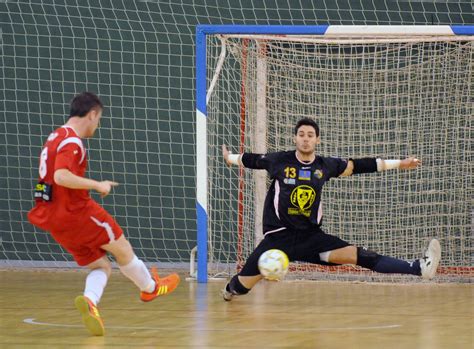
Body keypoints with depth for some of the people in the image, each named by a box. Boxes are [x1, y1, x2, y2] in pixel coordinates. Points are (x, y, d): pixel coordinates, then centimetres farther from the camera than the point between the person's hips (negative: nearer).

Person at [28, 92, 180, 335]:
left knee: (101, 266, 9)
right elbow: (61, 176, -30)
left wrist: (93, 186, 23)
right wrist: (97, 185, -23)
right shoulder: (72, 142, -16)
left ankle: (89, 300, -19)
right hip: (77, 213, -9)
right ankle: (150, 287, 32)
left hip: (55, 221, 9)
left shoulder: (55, 138, 15)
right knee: (122, 249, 12)